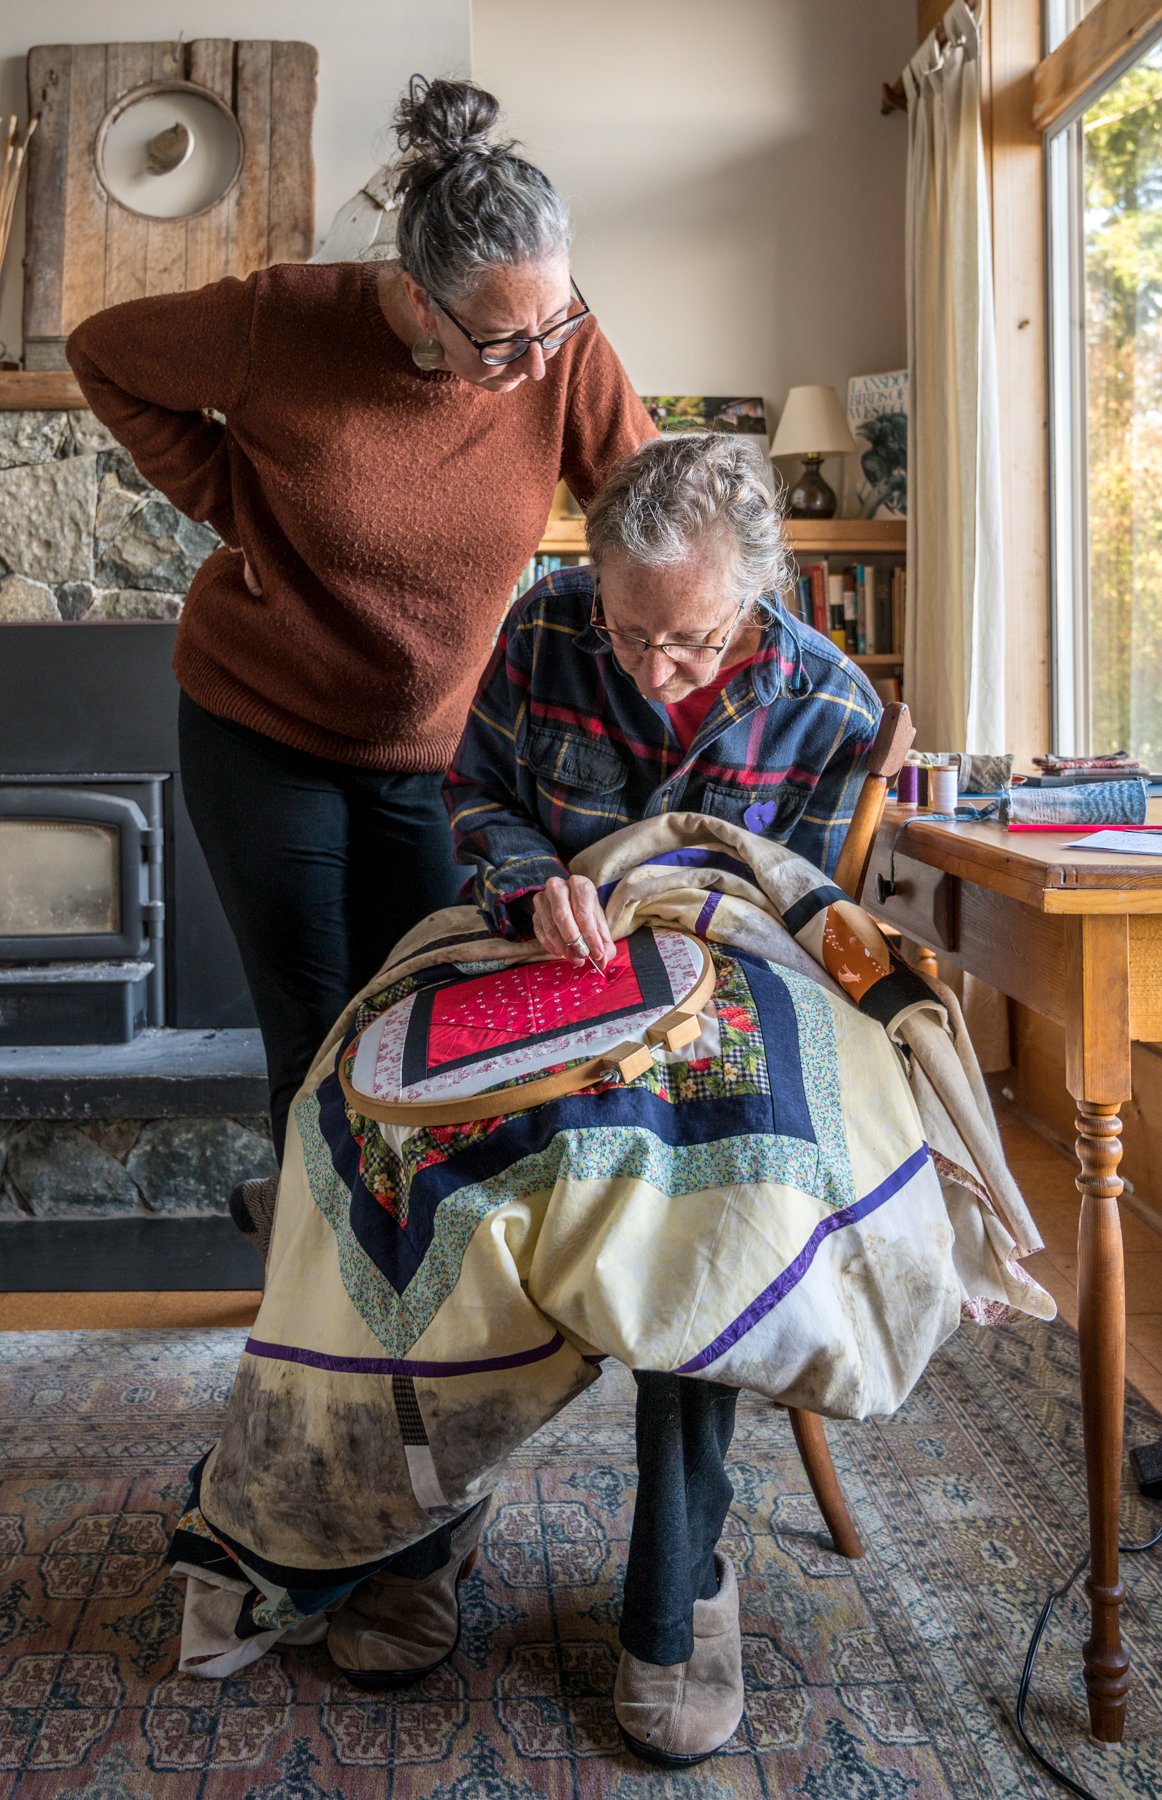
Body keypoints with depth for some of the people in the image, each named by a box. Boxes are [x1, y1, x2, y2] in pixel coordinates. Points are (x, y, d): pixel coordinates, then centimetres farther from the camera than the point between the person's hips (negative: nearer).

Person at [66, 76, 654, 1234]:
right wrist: (229, 502, -11)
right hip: (262, 736, -3)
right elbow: (104, 355, -4)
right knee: (319, 1031, 3)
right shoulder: (284, 326, -21)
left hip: (426, 750, 3)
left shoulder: (561, 346, -15)